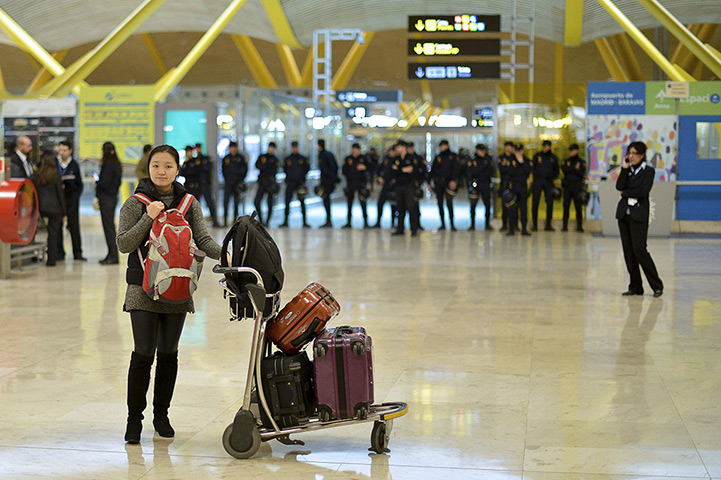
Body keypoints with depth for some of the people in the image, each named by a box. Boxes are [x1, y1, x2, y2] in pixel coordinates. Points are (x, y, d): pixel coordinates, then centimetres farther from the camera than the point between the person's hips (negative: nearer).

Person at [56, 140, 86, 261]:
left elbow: (79, 184, 11)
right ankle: (59, 252, 8)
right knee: (57, 226, 0)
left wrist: (76, 196, -2)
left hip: (71, 198, 0)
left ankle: (77, 253, 4)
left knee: (74, 226, -1)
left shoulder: (74, 165, 6)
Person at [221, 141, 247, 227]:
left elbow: (245, 169, 6)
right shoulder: (226, 158, 6)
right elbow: (223, 170, 14)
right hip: (228, 182, 0)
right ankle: (225, 221, -8)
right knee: (226, 201, -9)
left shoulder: (241, 157, 3)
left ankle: (235, 219, 13)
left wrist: (241, 180, 0)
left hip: (238, 181, 0)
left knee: (236, 202, 4)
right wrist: (226, 180, 5)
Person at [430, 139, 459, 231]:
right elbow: (432, 169, 13)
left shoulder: (453, 156, 3)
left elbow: (455, 169, -3)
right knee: (440, 203, 4)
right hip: (438, 183, 4)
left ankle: (452, 224, -5)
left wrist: (453, 180, -15)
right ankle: (443, 224, 10)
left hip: (448, 182, -4)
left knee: (449, 203, -9)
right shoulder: (438, 157, 12)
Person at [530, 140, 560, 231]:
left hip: (548, 182, 2)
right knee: (535, 202, -4)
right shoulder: (537, 156, 7)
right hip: (537, 181, -1)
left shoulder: (553, 158, 11)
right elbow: (531, 168, 6)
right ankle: (535, 223, 3)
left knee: (550, 202, -2)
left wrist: (552, 176, 0)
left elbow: (556, 171, 15)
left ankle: (548, 224, 5)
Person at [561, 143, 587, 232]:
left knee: (578, 207, -4)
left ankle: (579, 226, 2)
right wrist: (575, 168, -10)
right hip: (567, 186, 2)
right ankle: (565, 226, 1)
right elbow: (563, 168, -6)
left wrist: (570, 169, -14)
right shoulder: (566, 161, 15)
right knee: (566, 206, -1)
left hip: (577, 187, -2)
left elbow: (582, 173, -8)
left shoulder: (581, 162, 6)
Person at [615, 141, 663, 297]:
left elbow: (643, 191, -15)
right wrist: (625, 169, -6)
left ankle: (657, 286, 0)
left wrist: (625, 193, -4)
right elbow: (619, 186, -2)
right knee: (628, 251, 5)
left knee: (639, 250, -10)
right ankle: (635, 286, 12)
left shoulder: (648, 170, -2)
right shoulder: (627, 169, 13)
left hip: (639, 215, -6)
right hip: (624, 213, 6)